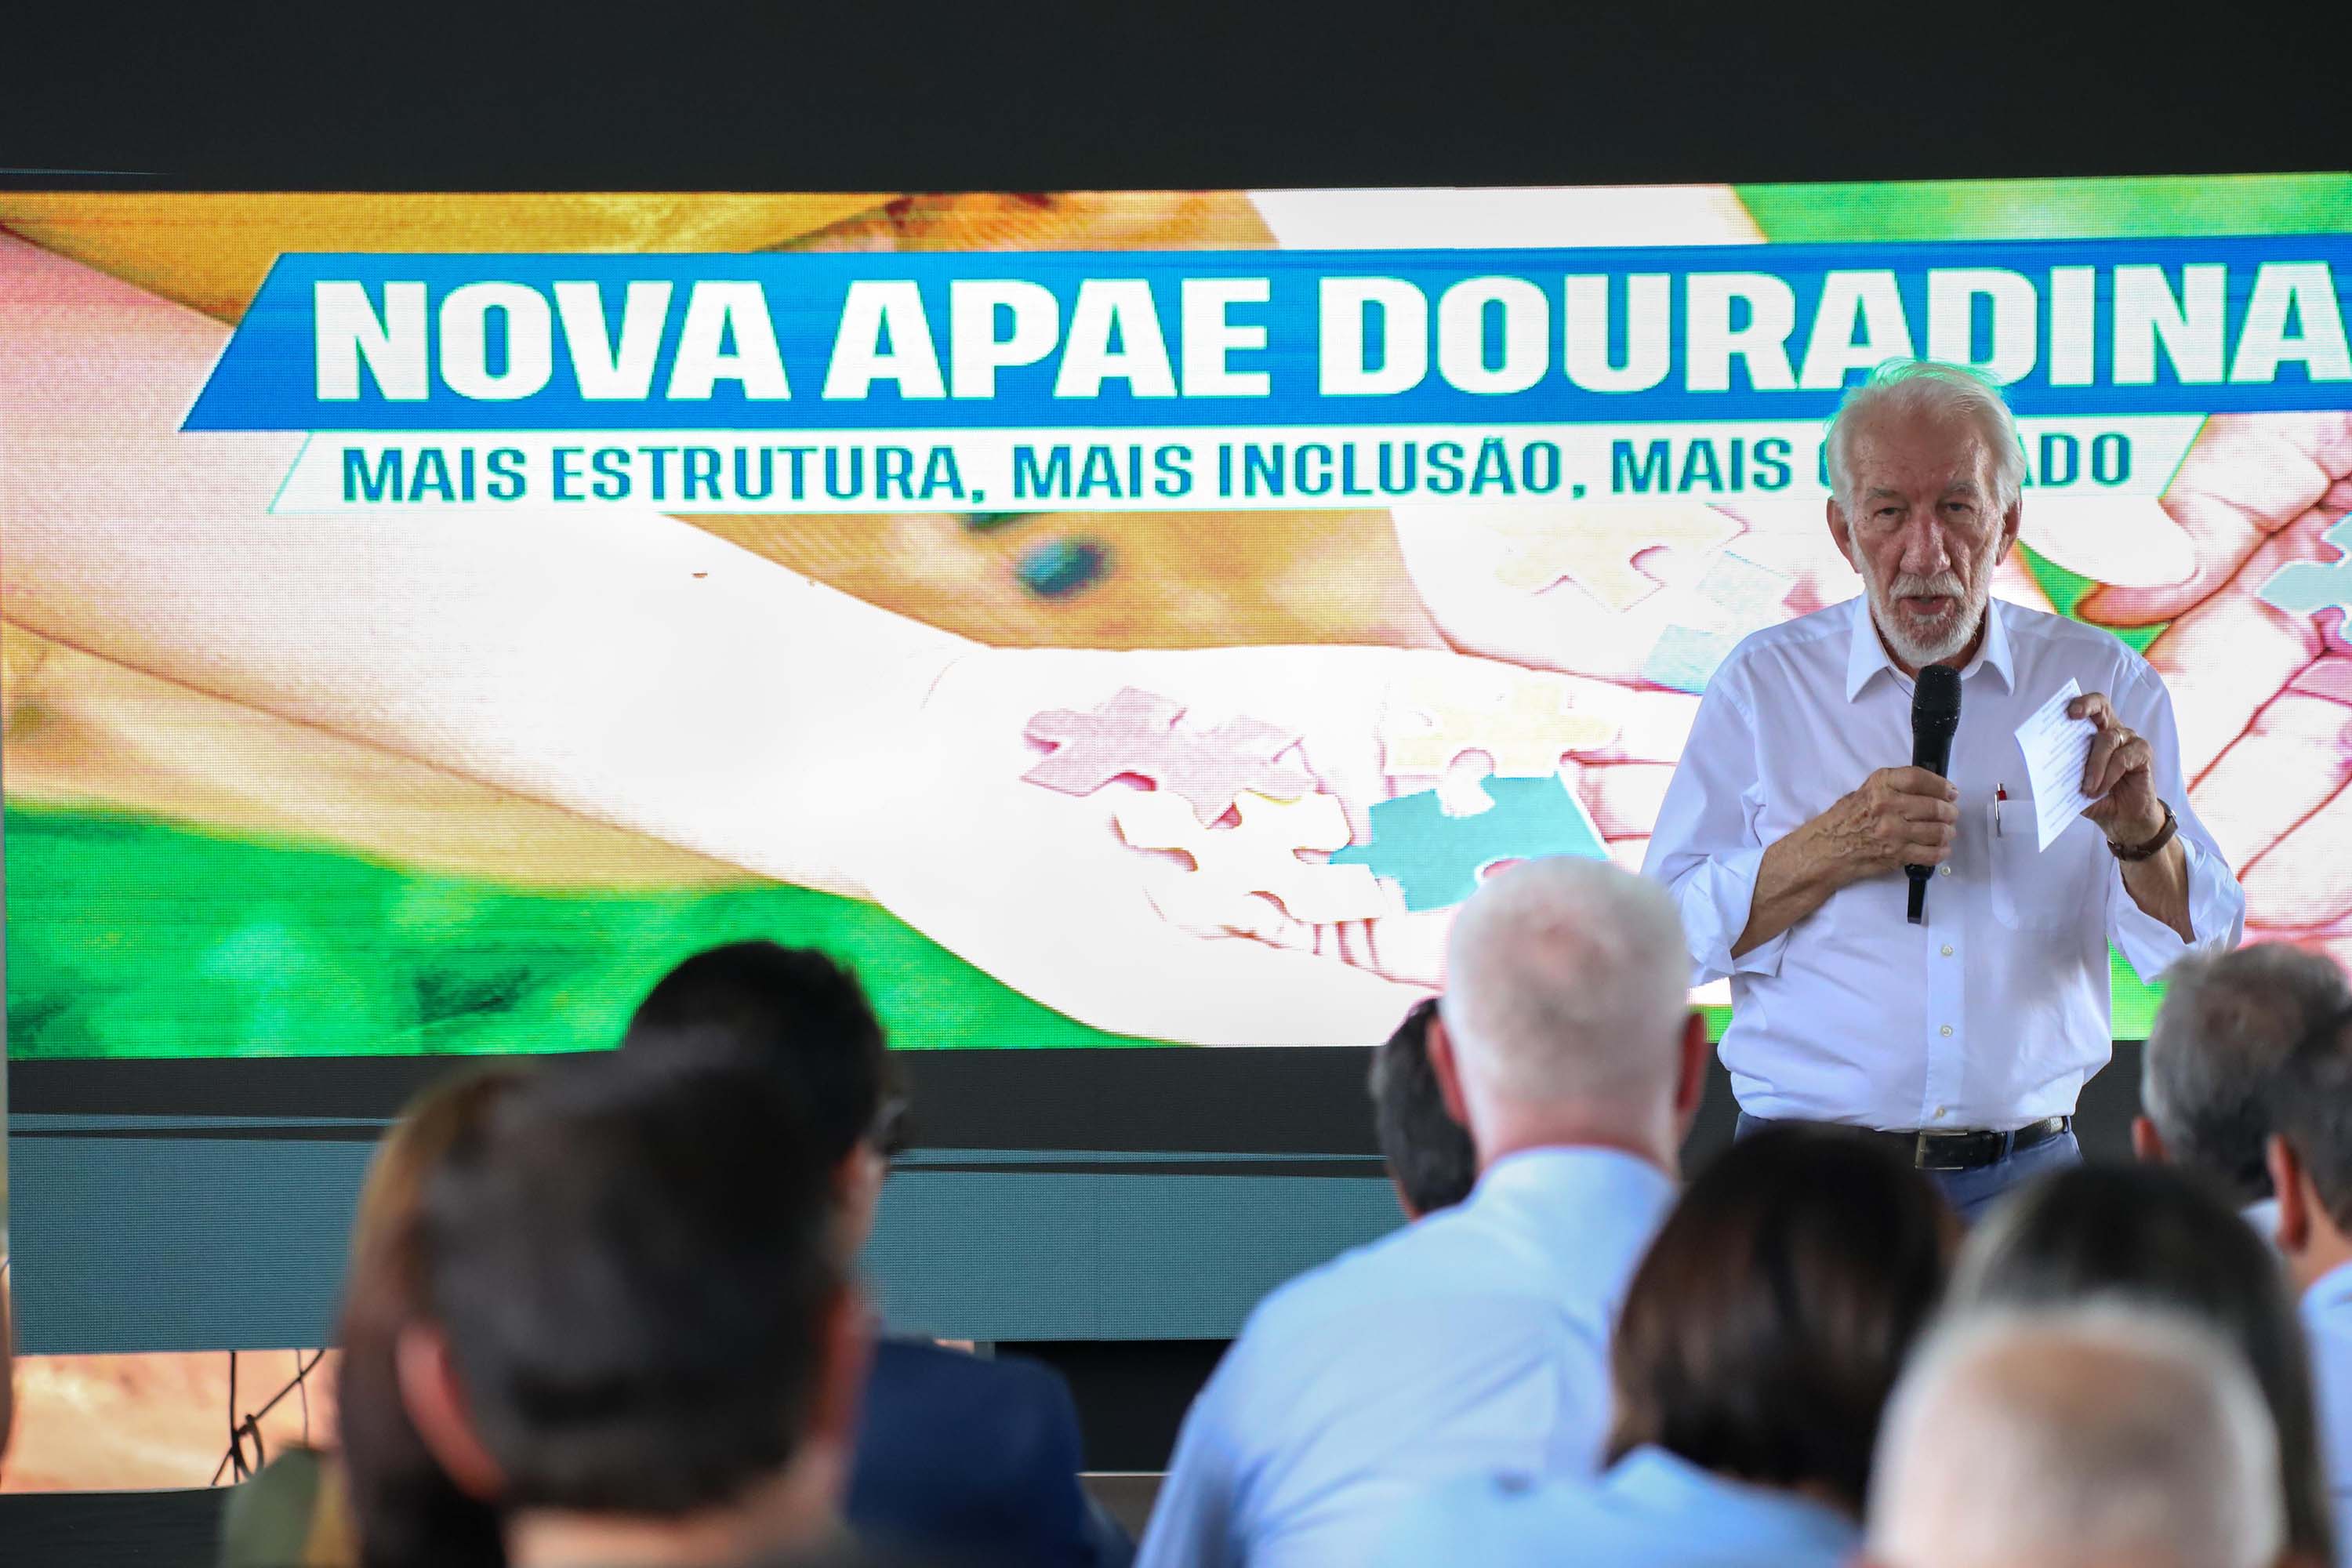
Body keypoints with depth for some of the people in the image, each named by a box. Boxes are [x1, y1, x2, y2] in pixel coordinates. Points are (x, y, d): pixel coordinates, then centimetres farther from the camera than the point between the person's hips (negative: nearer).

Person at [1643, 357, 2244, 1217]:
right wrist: (1832, 851, -12)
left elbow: (2197, 958, 2)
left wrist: (2141, 832, -17)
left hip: (2023, 1175, 1)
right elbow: (1663, 938, -1)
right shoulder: (1766, 682, 5)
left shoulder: (2099, 683, 7)